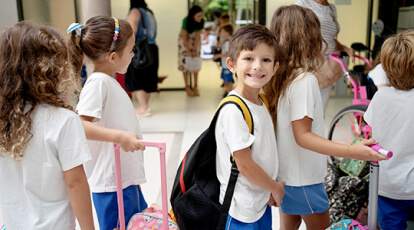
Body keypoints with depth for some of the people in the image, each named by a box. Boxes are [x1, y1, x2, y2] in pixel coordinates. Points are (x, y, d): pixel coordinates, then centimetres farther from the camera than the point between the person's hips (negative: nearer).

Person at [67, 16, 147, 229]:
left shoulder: (109, 81, 12)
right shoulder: (98, 82, -18)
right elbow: (78, 125, -29)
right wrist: (120, 136, -36)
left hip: (126, 176, 10)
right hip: (112, 181, -10)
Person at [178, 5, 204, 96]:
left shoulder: (201, 22, -22)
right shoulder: (186, 21, -30)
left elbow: (198, 36, -18)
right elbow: (184, 37, -23)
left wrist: (194, 50, -20)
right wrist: (188, 51, -21)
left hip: (195, 40, 3)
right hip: (184, 41, -3)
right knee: (185, 62, -3)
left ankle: (195, 87, 6)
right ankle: (187, 87, 4)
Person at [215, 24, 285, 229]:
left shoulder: (260, 103, 5)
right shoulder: (234, 110, -23)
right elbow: (245, 165, -21)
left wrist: (270, 189, 2)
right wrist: (276, 188, -7)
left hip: (262, 203, 8)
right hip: (243, 211, -8)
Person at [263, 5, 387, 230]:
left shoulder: (279, 76, 2)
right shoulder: (305, 79, -23)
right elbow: (302, 135, -25)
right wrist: (350, 151, -33)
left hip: (283, 174, 8)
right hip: (302, 178, -8)